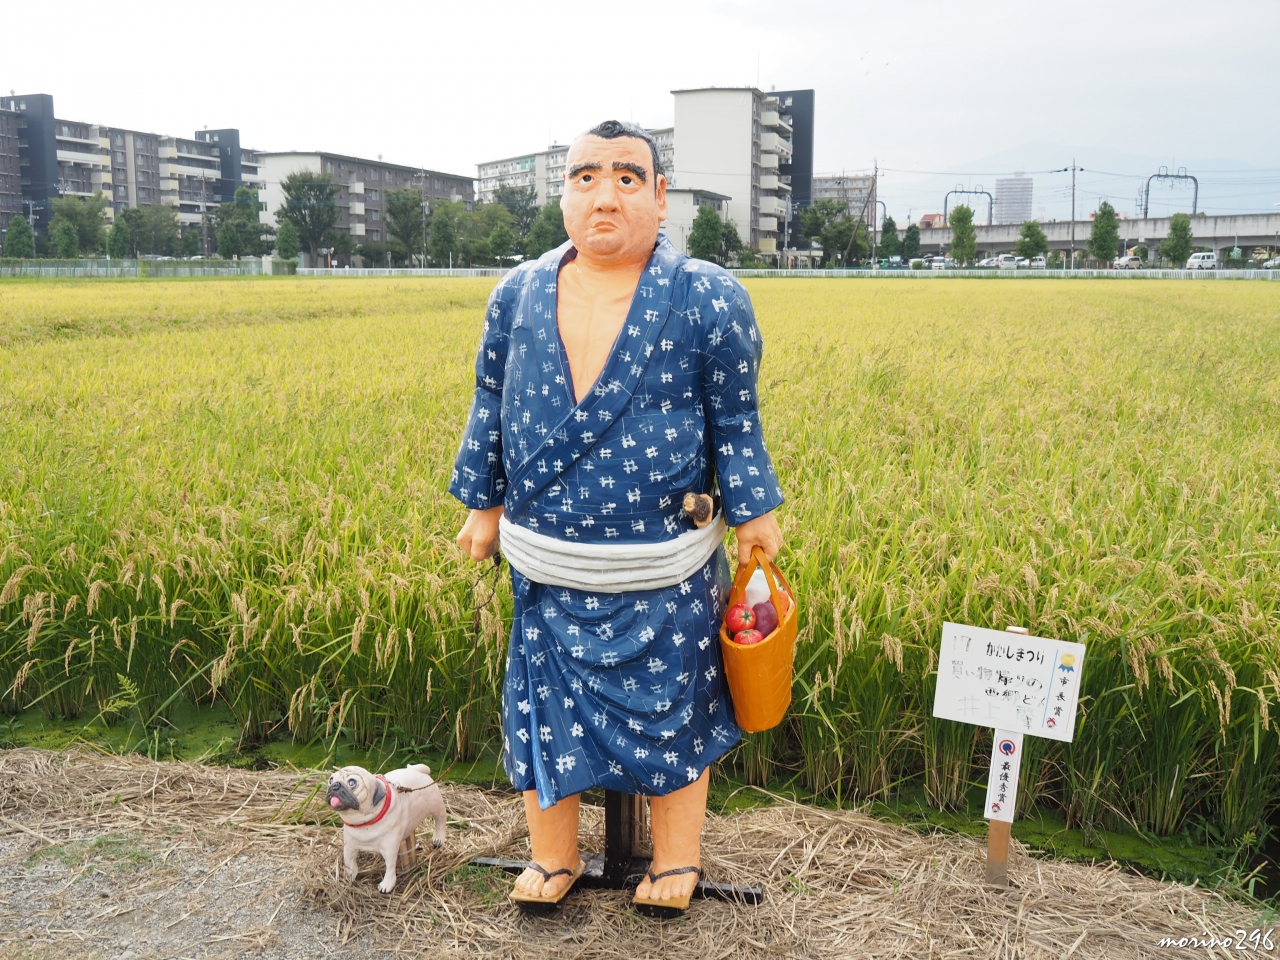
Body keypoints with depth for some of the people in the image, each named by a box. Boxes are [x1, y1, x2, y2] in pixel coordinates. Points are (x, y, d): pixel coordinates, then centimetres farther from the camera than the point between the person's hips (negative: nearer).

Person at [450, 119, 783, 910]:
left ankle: (676, 860, 37)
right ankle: (554, 857, 39)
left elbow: (735, 421, -3)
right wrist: (485, 504, 13)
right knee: (546, 708, 15)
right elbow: (492, 406, 10)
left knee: (671, 711, 13)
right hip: (546, 566, 3)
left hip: (663, 574, -3)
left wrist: (754, 512, -1)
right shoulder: (519, 295, 1)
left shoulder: (708, 299, -9)